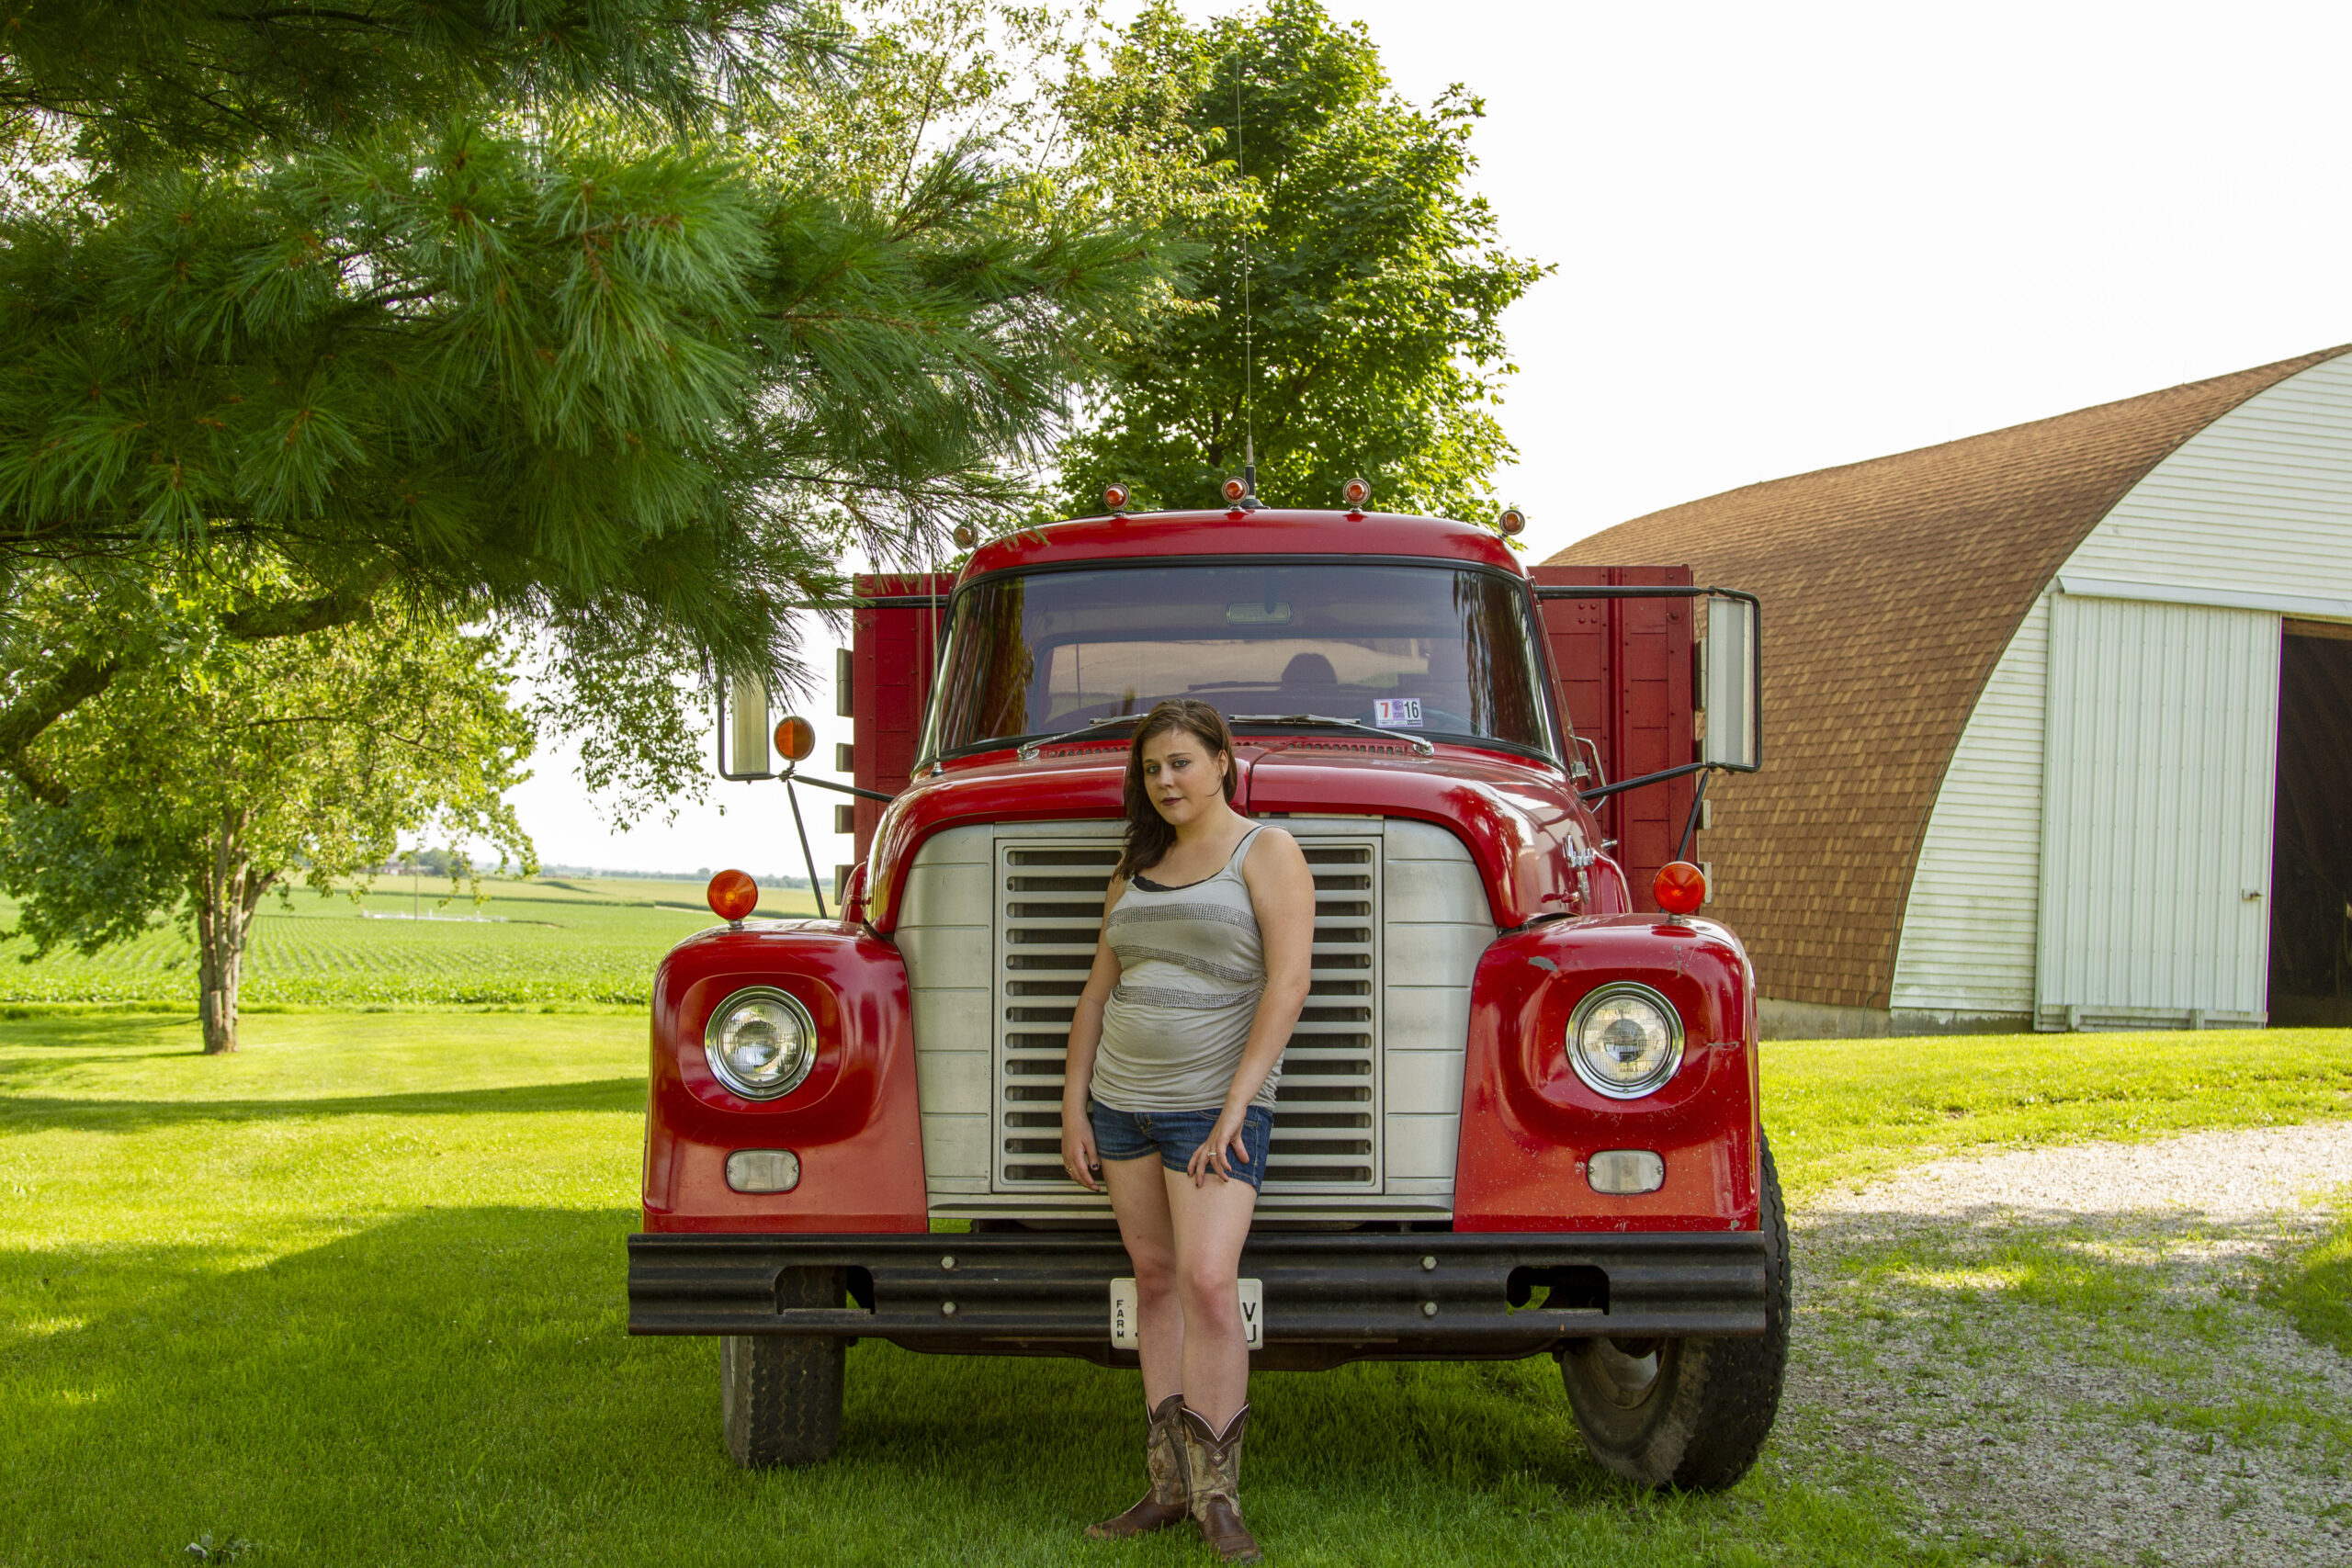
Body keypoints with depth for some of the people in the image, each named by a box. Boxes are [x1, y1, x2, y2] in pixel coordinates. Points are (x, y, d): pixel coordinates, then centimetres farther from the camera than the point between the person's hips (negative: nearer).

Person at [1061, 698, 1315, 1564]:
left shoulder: (1267, 851, -6)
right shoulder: (1138, 866, 14)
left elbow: (1288, 982, -14)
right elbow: (1100, 990, 15)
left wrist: (1234, 1109, -19)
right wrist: (1074, 1108, 8)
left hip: (1213, 1108, -6)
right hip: (1122, 1103, 7)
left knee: (1207, 1282, -16)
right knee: (1154, 1279, 9)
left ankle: (1217, 1495, -7)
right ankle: (1170, 1484, 14)